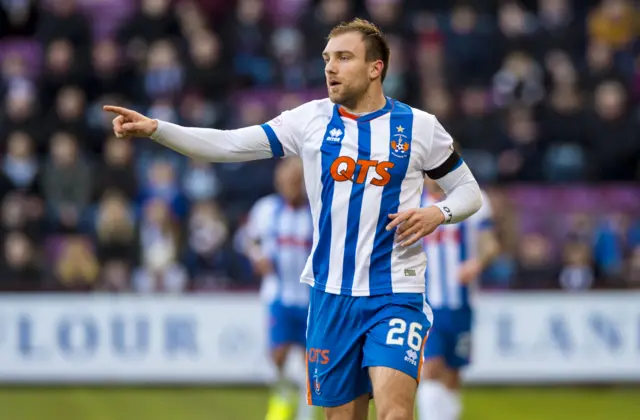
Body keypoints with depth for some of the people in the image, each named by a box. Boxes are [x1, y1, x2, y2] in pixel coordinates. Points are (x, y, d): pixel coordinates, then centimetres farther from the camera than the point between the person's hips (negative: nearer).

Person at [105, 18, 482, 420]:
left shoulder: (419, 126, 0)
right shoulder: (311, 119, 4)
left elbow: (469, 190, 10)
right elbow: (230, 145, -2)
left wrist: (436, 213, -12)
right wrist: (155, 128, -14)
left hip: (395, 293, -3)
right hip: (331, 294, 3)